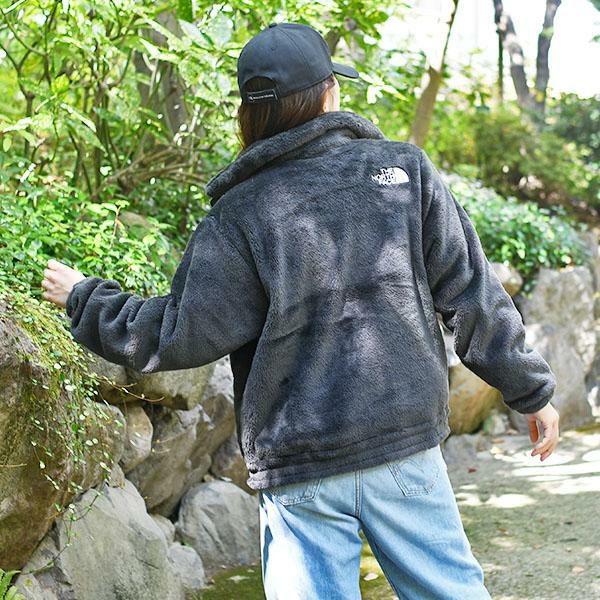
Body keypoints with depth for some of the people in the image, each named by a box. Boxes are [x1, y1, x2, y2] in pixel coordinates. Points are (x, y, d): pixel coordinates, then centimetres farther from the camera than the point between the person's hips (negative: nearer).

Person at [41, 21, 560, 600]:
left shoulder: (240, 213, -5)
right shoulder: (405, 168, 1)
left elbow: (181, 336, -6)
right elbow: (471, 295, 1)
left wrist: (83, 298, 10)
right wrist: (531, 389, 12)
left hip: (299, 472, -1)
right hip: (406, 446, 2)